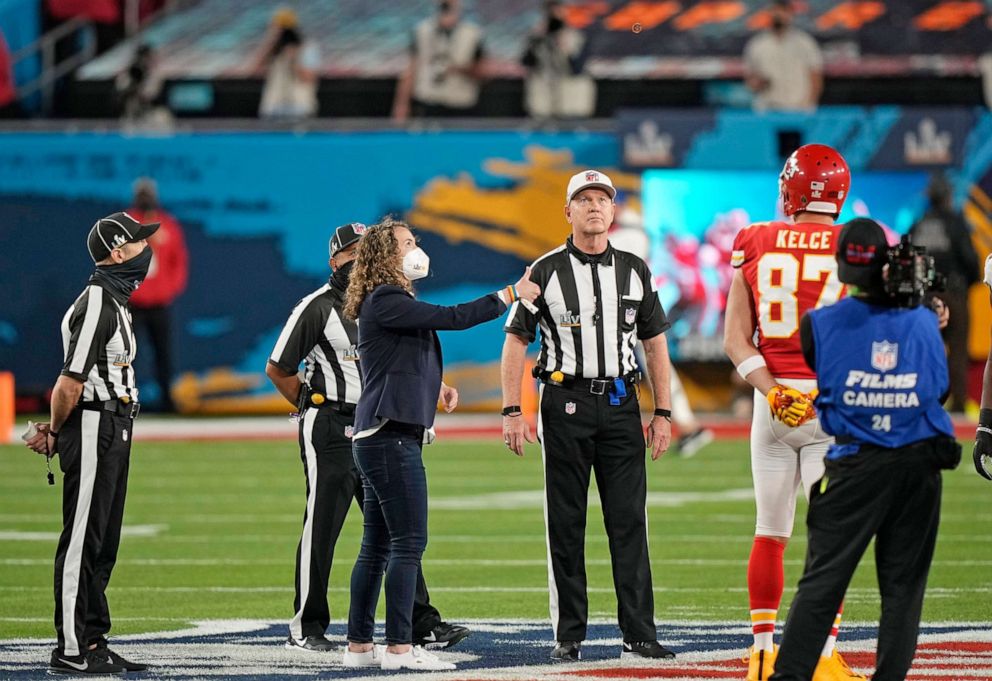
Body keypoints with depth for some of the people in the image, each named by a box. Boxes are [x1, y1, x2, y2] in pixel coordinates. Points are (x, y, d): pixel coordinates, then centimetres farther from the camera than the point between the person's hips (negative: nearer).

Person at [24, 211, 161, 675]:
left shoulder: (115, 302, 17)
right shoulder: (98, 303, -16)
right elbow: (71, 381, -19)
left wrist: (55, 431, 9)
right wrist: (56, 433, -5)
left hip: (114, 432, 10)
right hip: (94, 430, -10)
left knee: (103, 543, 13)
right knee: (82, 541, -7)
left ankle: (93, 643, 18)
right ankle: (72, 651, -5)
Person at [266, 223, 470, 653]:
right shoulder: (317, 308, -6)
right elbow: (277, 369, -2)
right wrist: (312, 408, 1)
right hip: (330, 431, -6)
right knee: (322, 528, -2)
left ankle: (421, 623, 5)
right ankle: (306, 627, 6)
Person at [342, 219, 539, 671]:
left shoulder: (392, 302, 18)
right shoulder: (384, 302, -12)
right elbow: (452, 318, -17)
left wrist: (434, 386, 24)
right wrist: (511, 295, -10)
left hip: (380, 439, 10)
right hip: (391, 436, -10)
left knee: (377, 545, 11)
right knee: (409, 541, -10)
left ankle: (358, 646, 14)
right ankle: (399, 648, -10)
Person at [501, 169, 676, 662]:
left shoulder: (634, 270, 10)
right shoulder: (546, 271, 2)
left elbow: (654, 343, 14)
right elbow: (516, 341, 2)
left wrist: (663, 412, 7)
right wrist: (512, 411, -7)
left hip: (621, 405, 2)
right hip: (565, 404, -2)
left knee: (629, 521, -2)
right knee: (565, 524, 0)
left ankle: (638, 634, -1)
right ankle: (568, 636, 4)